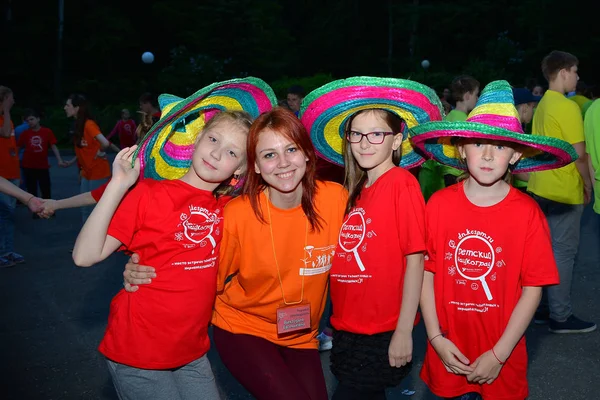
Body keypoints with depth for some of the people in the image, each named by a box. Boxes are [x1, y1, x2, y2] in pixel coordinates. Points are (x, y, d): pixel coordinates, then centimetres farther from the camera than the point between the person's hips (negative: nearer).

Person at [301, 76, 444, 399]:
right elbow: (345, 260, 10)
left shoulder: (401, 182, -13)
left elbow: (415, 260, -14)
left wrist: (404, 332, -15)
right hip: (348, 331, 6)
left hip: (383, 336, -6)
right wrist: (340, 325, 2)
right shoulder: (355, 191, 6)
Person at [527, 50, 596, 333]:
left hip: (542, 188, 9)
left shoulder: (543, 105, 12)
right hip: (564, 190, -9)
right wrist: (588, 184, -3)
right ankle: (560, 316, 5)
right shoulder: (567, 107, -15)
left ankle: (544, 307, 22)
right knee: (564, 251, -2)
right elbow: (579, 153, -17)